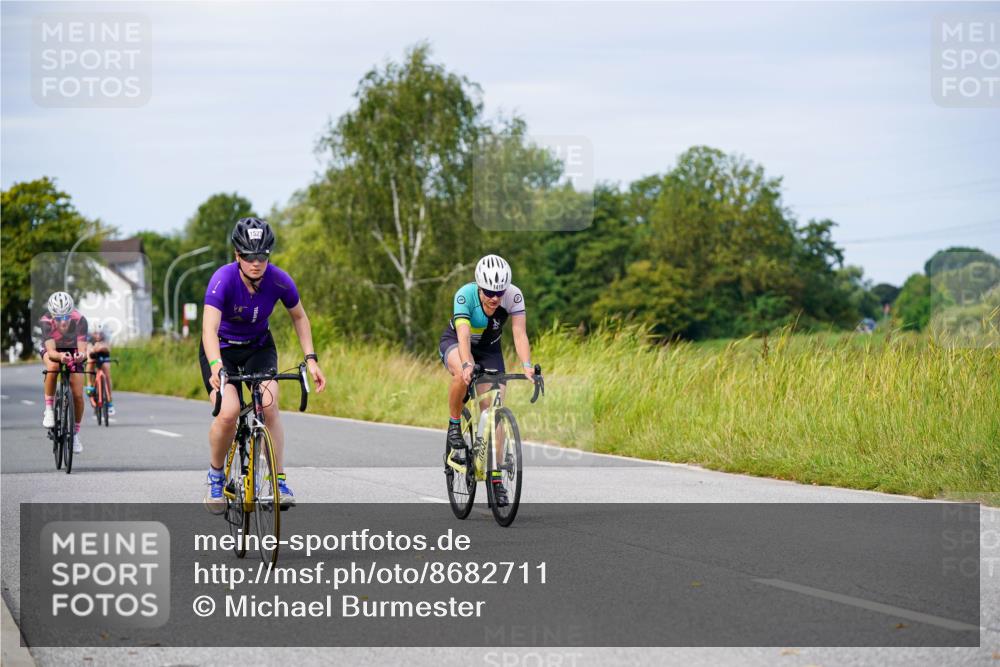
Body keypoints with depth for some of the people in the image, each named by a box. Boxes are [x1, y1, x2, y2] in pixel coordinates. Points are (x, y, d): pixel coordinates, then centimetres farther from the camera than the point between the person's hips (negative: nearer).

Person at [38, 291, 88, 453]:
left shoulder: (79, 320, -34)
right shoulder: (46, 322, -35)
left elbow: (83, 349, -38)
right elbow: (51, 352, -42)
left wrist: (81, 355, -62)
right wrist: (60, 356, -64)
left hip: (73, 350, 1)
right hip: (52, 349, -1)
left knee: (78, 395, -8)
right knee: (53, 367, -37)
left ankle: (75, 433, 14)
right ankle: (49, 410, -21)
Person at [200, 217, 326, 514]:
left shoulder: (279, 280, -20)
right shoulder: (223, 279, -29)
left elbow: (299, 317, -1)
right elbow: (209, 328, -40)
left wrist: (311, 359, -9)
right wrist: (216, 367, -56)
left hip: (259, 347, 2)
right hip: (222, 349, -2)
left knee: (269, 405, -23)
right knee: (228, 413, -23)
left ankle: (280, 481, -13)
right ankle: (216, 475, 4)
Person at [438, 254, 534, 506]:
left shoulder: (513, 296, -26)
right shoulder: (465, 295, -32)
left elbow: (519, 333, -33)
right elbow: (463, 335, -42)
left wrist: (527, 365, -50)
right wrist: (467, 364, -60)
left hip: (489, 350, 2)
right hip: (454, 343, -2)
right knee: (463, 374, -39)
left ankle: (495, 479, -4)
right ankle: (454, 426, -13)